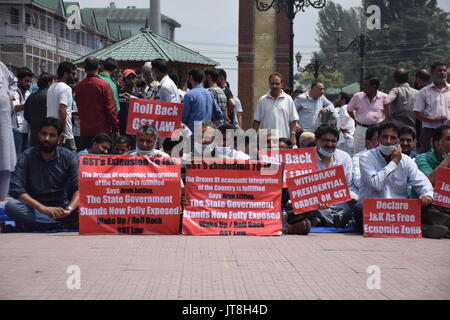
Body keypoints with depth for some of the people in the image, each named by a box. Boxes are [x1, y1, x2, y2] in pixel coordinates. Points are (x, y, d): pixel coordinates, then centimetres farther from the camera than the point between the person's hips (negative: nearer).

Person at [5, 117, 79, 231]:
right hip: (34, 208, 0)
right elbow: (16, 189, -15)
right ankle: (66, 225, -28)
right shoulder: (26, 157, -4)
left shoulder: (68, 157, 0)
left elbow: (78, 189, -7)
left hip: (60, 207, 0)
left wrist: (69, 209, -29)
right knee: (11, 206, -33)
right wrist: (43, 208, -29)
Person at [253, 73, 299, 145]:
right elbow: (256, 120, 10)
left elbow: (293, 120, 6)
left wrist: (292, 136, -3)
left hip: (284, 139, -1)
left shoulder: (288, 99, 6)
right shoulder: (262, 100, 9)